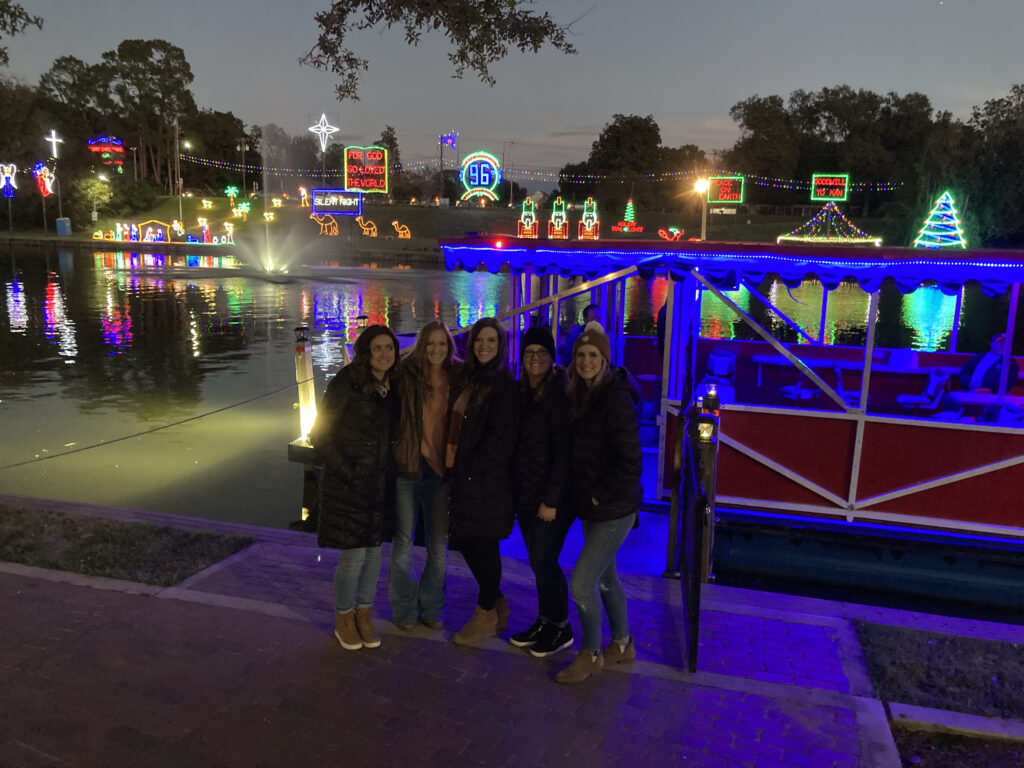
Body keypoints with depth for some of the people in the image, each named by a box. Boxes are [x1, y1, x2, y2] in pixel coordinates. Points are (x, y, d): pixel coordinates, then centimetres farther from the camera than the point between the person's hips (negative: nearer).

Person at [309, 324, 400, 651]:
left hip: (381, 482, 6)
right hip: (349, 482, -5)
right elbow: (320, 433, -10)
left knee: (374, 550, 12)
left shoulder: (394, 386, 6)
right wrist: (344, 472, -13)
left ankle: (363, 615, 30)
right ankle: (343, 620, 21)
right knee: (354, 554, -1)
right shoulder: (346, 382, -11)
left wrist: (391, 468, 7)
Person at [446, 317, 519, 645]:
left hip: (488, 479, -8)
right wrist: (455, 463, 7)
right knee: (465, 541, 14)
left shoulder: (503, 383, -11)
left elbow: (502, 437, -17)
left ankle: (486, 616, 21)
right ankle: (497, 604, 32)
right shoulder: (469, 378, 12)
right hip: (465, 476, 8)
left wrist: (468, 465, -16)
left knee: (483, 544, 3)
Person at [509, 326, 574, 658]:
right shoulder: (523, 393, 9)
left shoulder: (559, 397, -14)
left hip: (550, 497, -7)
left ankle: (560, 627, 20)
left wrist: (552, 500, -17)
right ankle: (544, 622, 30)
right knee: (538, 563, 15)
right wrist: (515, 491, 7)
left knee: (544, 563, 0)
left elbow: (563, 453, -17)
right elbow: (518, 446, 11)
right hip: (526, 494, 7)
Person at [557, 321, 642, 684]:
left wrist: (598, 496, -15)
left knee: (581, 582, -4)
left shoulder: (616, 399, -19)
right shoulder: (580, 396, 6)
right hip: (591, 507, 8)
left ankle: (591, 654, 17)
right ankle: (622, 645, 38)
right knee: (605, 577, 19)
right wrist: (585, 497, 5)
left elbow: (629, 463, -21)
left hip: (614, 508, -8)